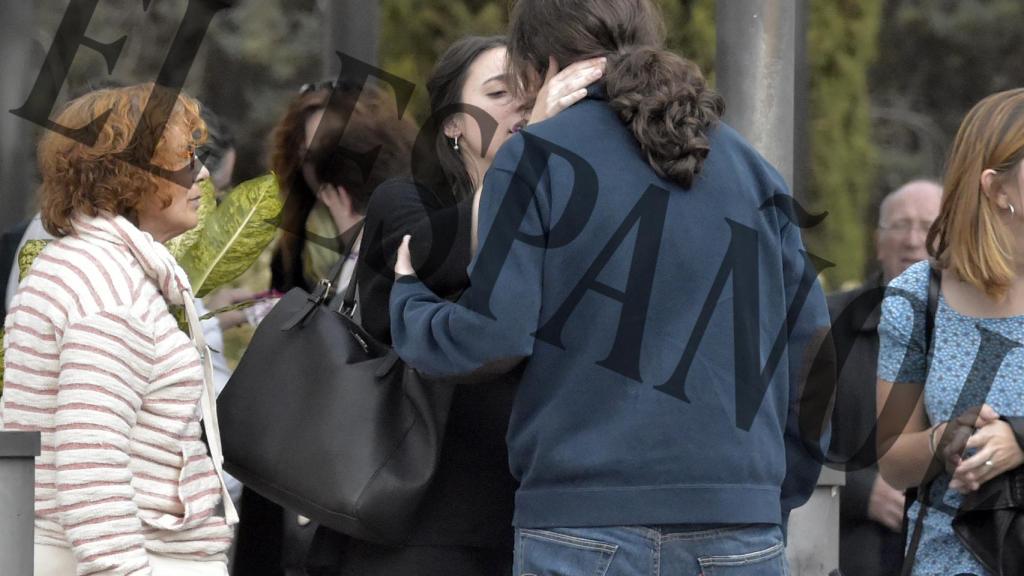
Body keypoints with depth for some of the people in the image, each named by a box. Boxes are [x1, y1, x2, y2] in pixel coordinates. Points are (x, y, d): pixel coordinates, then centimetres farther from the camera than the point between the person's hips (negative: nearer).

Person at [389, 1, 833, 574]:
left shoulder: (539, 157, 0)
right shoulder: (756, 171, 14)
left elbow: (489, 339, -7)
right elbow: (812, 354, 13)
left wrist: (408, 298, 13)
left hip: (587, 529, -4)